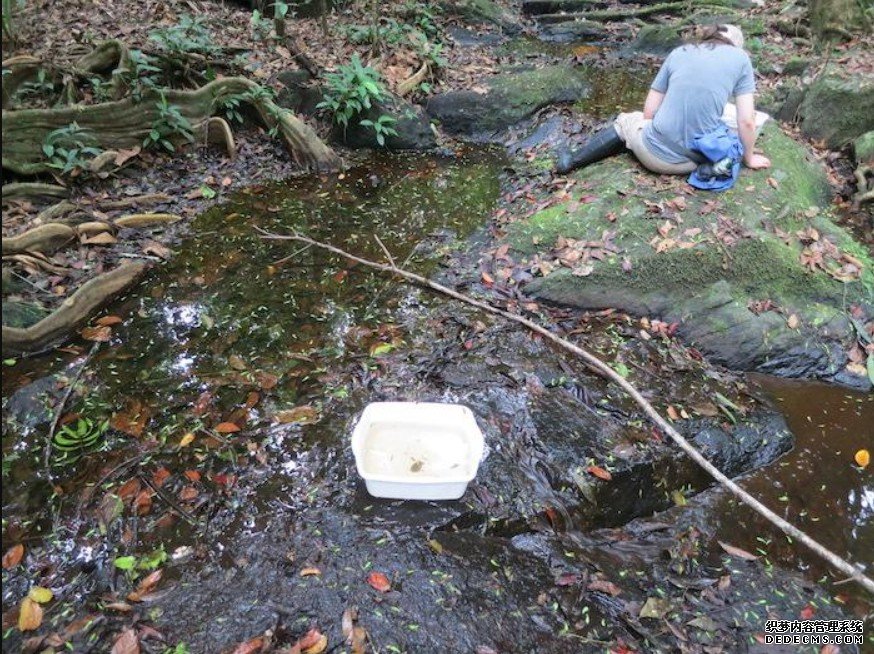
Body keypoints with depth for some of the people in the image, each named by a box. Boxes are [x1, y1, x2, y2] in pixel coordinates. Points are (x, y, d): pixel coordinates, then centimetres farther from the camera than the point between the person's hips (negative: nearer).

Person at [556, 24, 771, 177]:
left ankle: (573, 160, 25)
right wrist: (749, 158, 17)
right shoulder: (740, 57, 4)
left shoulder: (678, 53, 9)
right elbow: (746, 122, 0)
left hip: (660, 154, 1)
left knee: (625, 121, 31)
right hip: (703, 155, -1)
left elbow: (649, 112, 11)